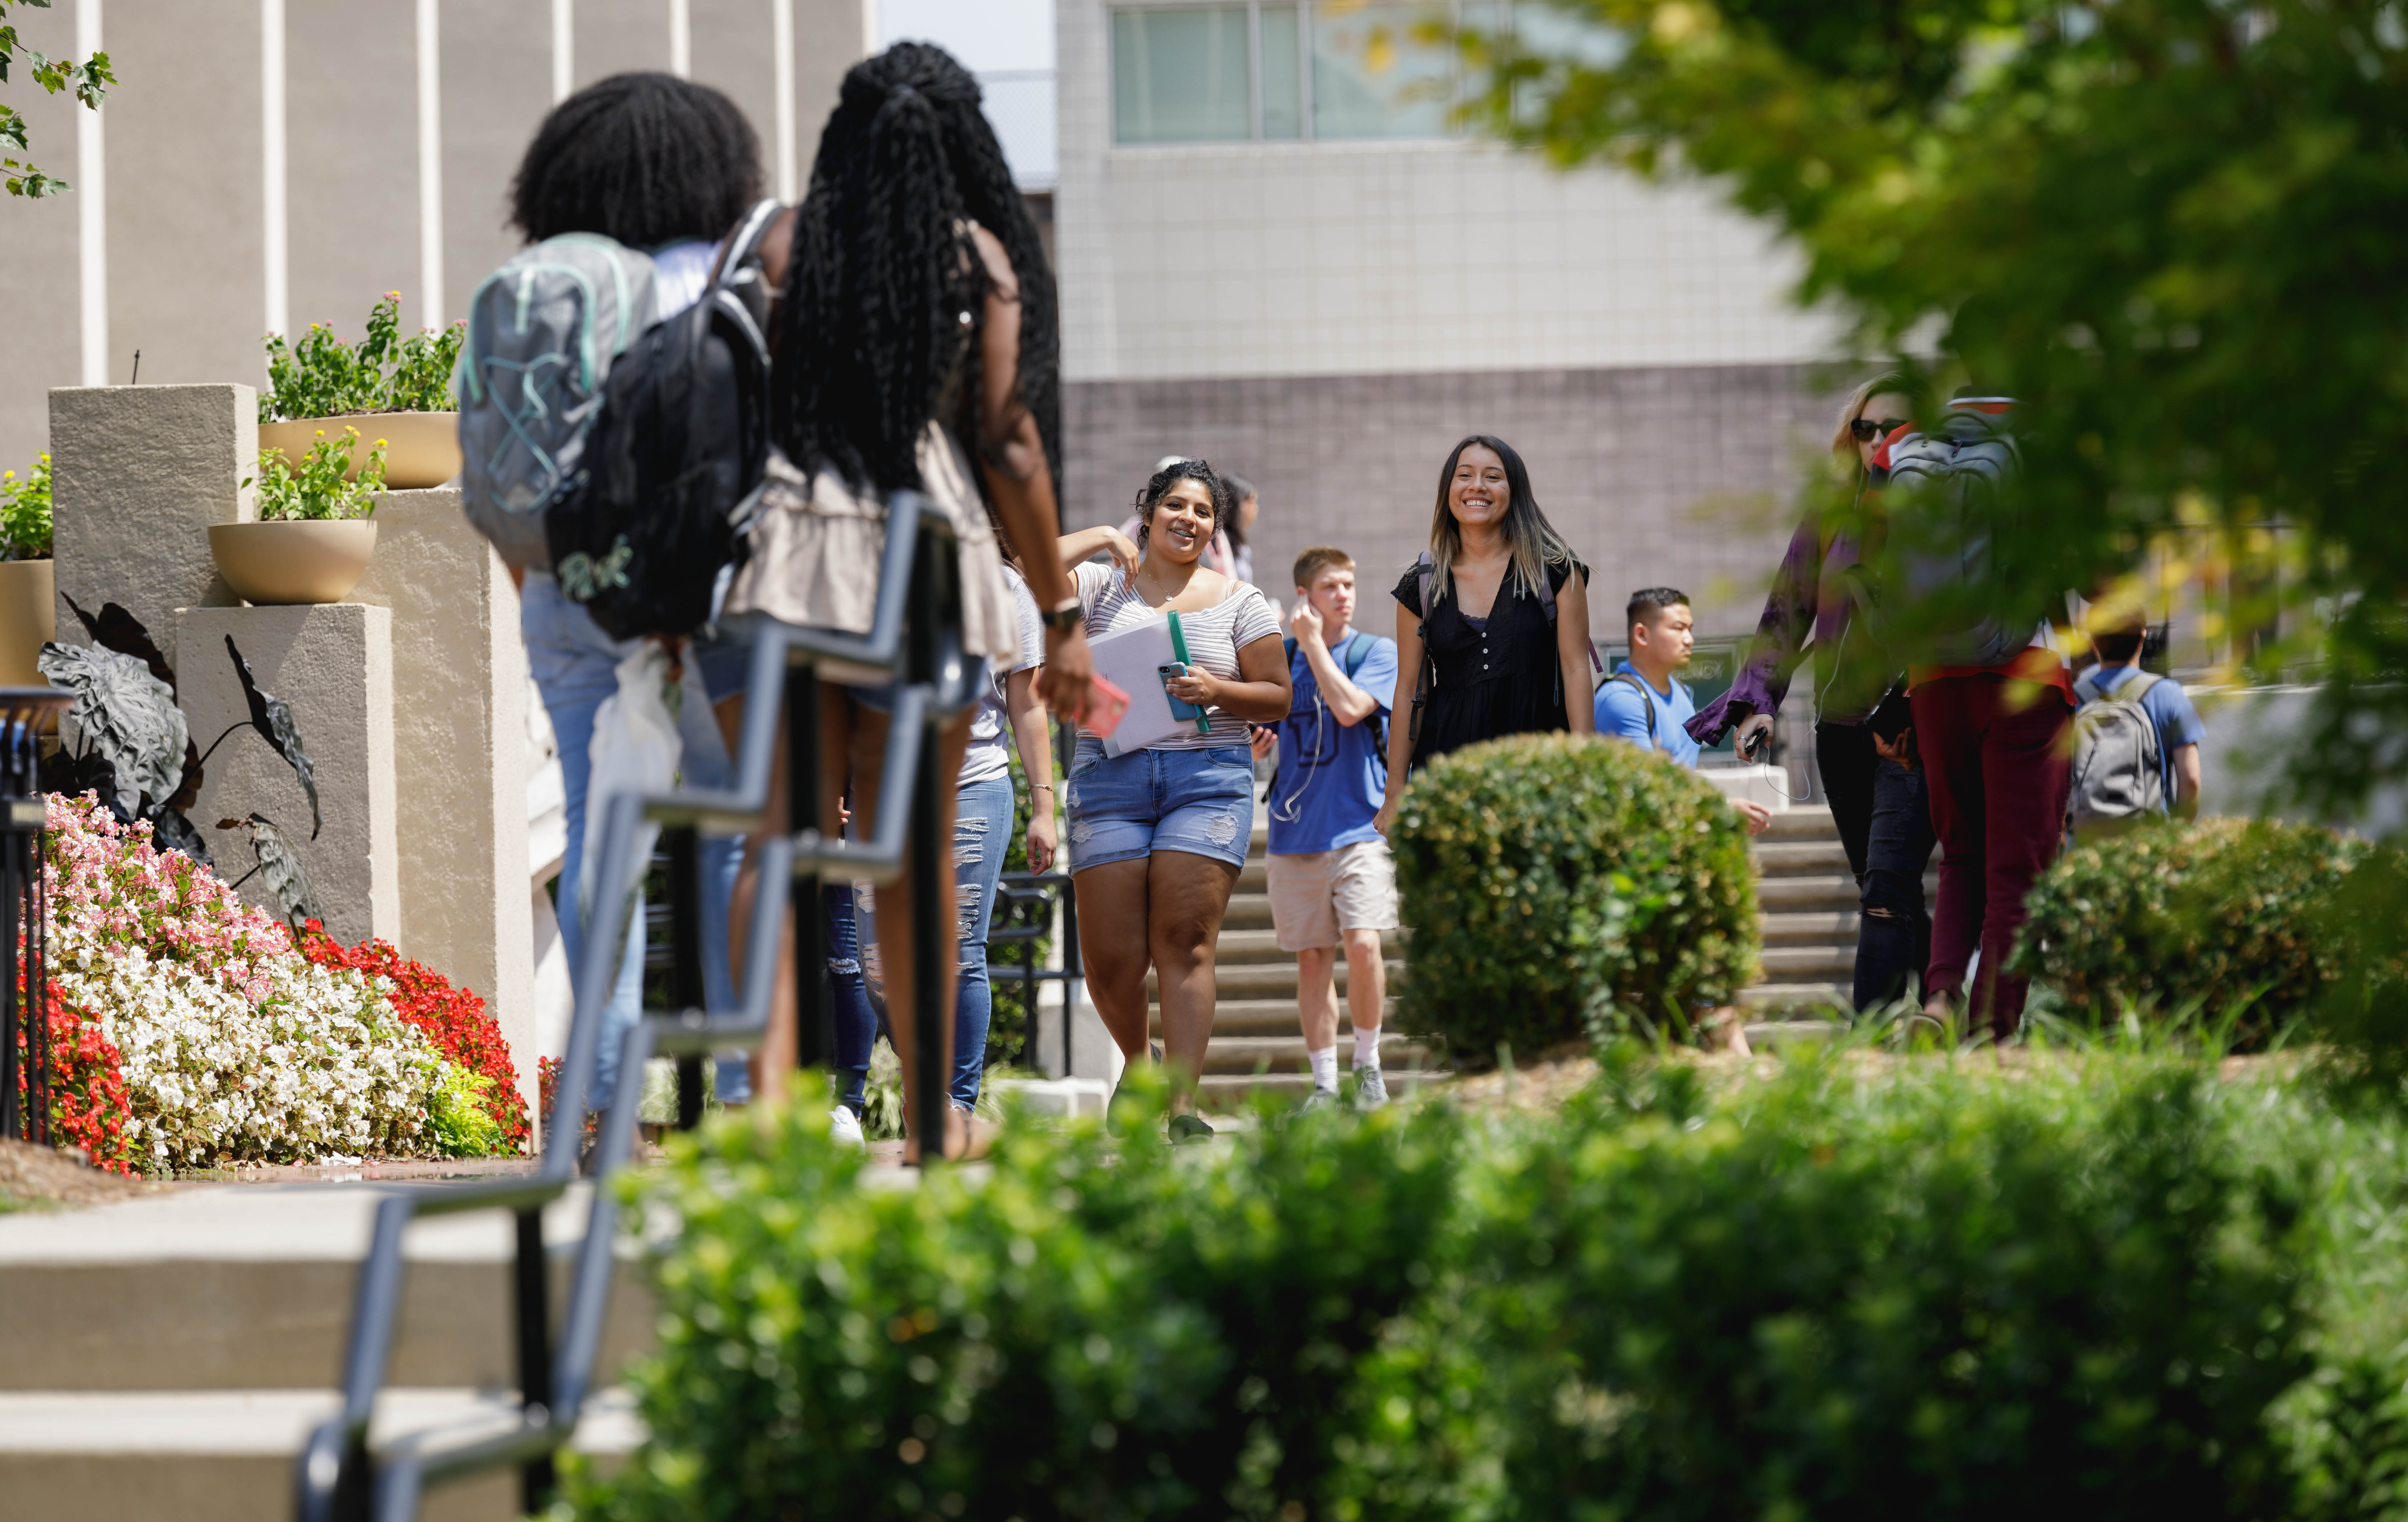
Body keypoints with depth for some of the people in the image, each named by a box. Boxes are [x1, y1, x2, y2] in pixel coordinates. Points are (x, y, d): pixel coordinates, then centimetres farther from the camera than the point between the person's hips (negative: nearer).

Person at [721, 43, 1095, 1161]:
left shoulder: (785, 243, 6)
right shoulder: (983, 257, 3)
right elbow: (1010, 444, 1)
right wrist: (1061, 613, 6)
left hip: (788, 541, 1)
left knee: (780, 838, -2)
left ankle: (769, 1086, -18)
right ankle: (933, 1119, 17)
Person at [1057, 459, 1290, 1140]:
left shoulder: (1239, 603, 12)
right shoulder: (1104, 586, 11)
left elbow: (1279, 699, 9)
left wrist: (1218, 691, -9)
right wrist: (1099, 539, -1)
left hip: (1209, 777, -1)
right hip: (1109, 777, 1)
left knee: (1185, 944, -12)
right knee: (1111, 957, -3)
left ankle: (1182, 1105, -15)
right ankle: (1137, 1059, 26)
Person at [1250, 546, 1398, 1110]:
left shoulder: (1378, 653, 0)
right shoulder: (1280, 658, 11)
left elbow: (1349, 708, -18)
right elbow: (1257, 741, 21)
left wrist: (1312, 642, -12)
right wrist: (1255, 742, -3)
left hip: (1360, 825, -3)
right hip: (1296, 831, 3)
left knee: (1363, 943, -17)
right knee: (1312, 958, 4)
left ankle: (1368, 1064, 1)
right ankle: (1324, 1084, 10)